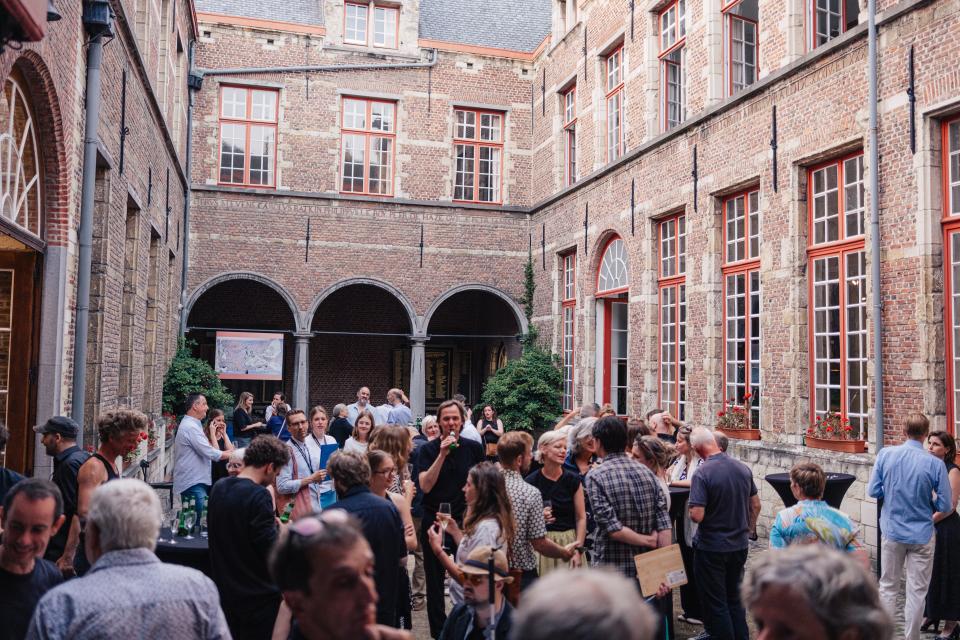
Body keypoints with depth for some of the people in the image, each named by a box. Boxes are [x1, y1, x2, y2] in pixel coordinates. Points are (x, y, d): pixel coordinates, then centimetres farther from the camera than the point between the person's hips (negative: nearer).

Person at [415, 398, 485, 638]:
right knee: (435, 579, 8)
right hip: (434, 521, -1)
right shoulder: (428, 450, -5)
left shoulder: (474, 448, 0)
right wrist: (442, 454, -23)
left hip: (466, 520, 1)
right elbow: (425, 485, -16)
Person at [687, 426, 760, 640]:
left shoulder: (702, 473, -22)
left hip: (711, 548, -6)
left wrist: (691, 506, -4)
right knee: (734, 599, 21)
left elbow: (697, 515, -26)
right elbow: (756, 505, 9)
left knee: (716, 604, 9)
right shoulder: (743, 468, -2)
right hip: (740, 546, 6)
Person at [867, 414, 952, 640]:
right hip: (921, 534, -2)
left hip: (892, 532, 2)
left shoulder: (885, 454, -9)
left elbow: (873, 491, -5)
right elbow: (945, 505, -8)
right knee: (917, 591, 9)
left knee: (888, 587, 14)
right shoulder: (935, 464, -13)